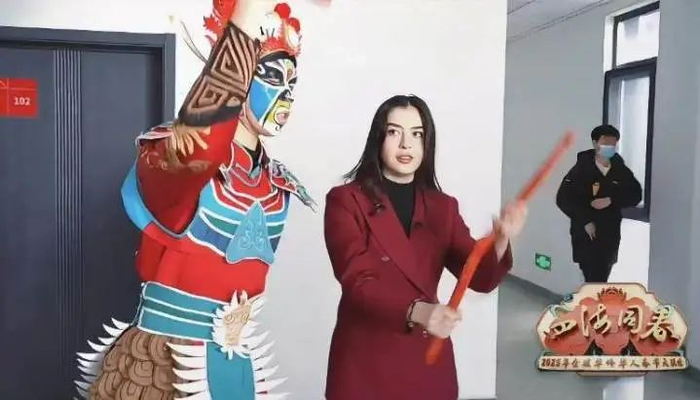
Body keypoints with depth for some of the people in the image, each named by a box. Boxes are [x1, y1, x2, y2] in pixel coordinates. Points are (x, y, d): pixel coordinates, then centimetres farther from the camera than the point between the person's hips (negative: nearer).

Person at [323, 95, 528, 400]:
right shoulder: (345, 201, -6)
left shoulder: (443, 207, 7)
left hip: (428, 362, 4)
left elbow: (480, 278, -2)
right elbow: (357, 282, -17)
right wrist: (416, 311, -33)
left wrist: (501, 240, -22)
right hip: (366, 362, -4)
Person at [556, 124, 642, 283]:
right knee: (594, 280, -7)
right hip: (586, 234, -4)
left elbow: (636, 195, 3)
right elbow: (563, 199, -13)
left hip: (610, 234, 4)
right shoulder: (581, 169, -10)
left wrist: (611, 200, -14)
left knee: (601, 279, 13)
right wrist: (585, 221, -16)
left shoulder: (621, 170, 2)